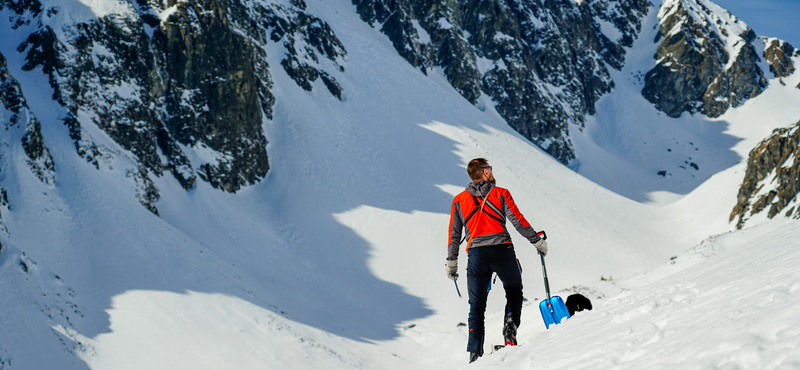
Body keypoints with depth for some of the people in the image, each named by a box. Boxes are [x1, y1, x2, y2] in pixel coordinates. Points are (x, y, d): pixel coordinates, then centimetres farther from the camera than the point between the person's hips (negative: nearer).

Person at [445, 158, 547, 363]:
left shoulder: (459, 200, 12)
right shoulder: (501, 194, 5)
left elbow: (454, 234, 11)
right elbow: (518, 221, 0)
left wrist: (451, 262, 17)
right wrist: (538, 241, 8)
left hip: (476, 254, 2)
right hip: (502, 251, -2)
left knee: (477, 306, 7)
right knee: (514, 292, 21)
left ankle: (475, 352, -1)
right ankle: (511, 324, -5)